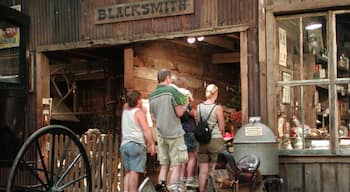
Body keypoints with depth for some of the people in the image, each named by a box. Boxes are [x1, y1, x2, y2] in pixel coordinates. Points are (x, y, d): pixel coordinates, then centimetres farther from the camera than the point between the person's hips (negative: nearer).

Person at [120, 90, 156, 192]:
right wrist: (152, 144, -10)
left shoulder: (125, 110, 16)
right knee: (134, 171, -12)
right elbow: (146, 130, -11)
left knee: (128, 172, 8)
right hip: (137, 144, -7)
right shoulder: (139, 112, -3)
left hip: (124, 144, 7)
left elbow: (127, 104, 40)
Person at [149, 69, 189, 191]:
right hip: (174, 132, -5)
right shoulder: (172, 90, -9)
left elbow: (153, 118, 12)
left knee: (164, 165, 11)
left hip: (161, 134, 6)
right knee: (176, 165, 0)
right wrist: (187, 103, 7)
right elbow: (179, 112, -9)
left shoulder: (152, 96, 8)